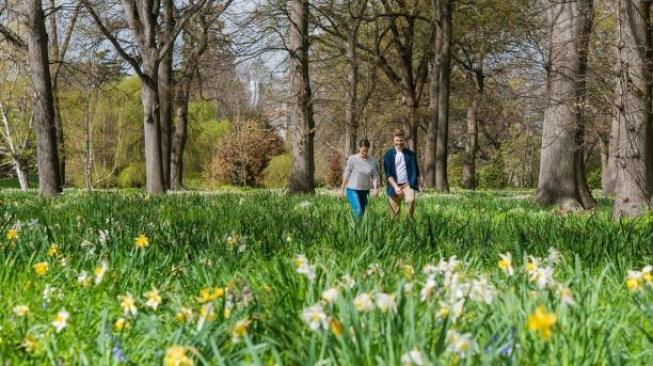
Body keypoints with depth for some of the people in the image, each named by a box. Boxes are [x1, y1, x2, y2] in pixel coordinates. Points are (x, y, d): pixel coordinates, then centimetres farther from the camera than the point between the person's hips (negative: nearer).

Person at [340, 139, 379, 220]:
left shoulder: (372, 161, 1)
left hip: (365, 191, 4)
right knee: (358, 211, -19)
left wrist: (375, 188, -15)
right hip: (352, 189, -4)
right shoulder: (352, 159, -6)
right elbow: (346, 175, 0)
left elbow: (375, 176, 1)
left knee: (363, 212, 5)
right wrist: (342, 189, 3)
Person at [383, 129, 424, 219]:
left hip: (407, 184, 0)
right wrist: (395, 186, -15)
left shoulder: (410, 154, 7)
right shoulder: (388, 155, 2)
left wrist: (420, 183, 0)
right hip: (394, 185, 0)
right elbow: (388, 174, -3)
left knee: (411, 200, -28)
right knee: (395, 212, 1)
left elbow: (416, 171, 12)